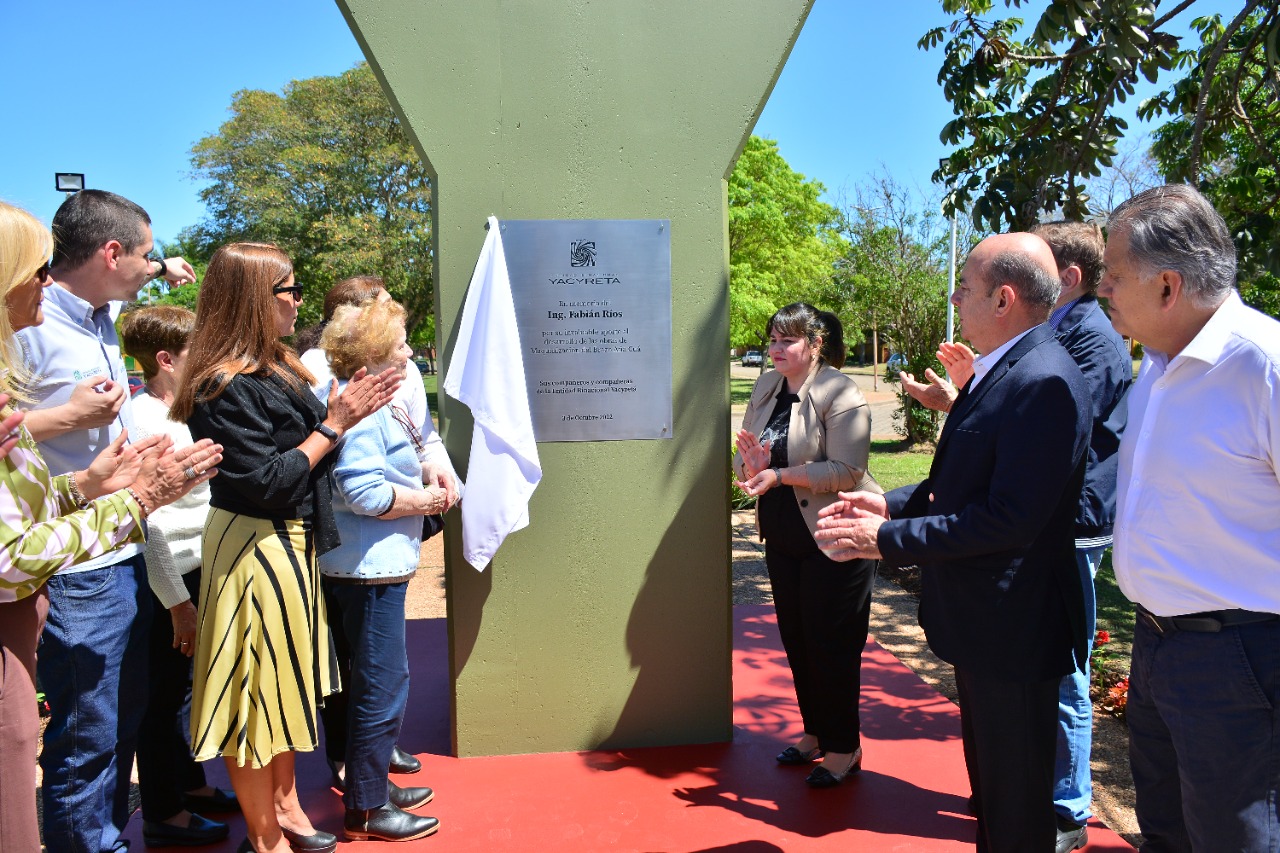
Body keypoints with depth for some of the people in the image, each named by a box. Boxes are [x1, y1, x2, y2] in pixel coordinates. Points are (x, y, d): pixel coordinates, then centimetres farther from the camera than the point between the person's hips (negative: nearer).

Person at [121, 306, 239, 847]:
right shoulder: (143, 422, -19)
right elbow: (149, 526, -21)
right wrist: (178, 603, -19)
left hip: (197, 572, 8)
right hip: (167, 582, -8)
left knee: (183, 687, 20)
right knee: (166, 696, 5)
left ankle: (191, 784, 36)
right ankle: (163, 816, 20)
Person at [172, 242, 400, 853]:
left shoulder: (275, 366, 8)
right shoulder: (226, 386, -21)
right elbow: (267, 481, -23)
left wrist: (342, 411, 0)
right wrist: (333, 424, -18)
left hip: (290, 543, 10)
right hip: (254, 547, -10)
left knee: (283, 683, 21)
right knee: (258, 687, 5)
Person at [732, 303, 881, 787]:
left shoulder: (840, 394, -15)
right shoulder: (766, 388, 7)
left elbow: (845, 471, -23)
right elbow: (745, 461, 9)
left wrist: (781, 475, -28)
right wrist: (752, 465, -14)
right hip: (783, 538, 7)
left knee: (832, 645, 2)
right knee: (796, 639, 15)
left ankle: (844, 748, 20)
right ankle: (815, 734, 33)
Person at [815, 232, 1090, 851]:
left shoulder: (1043, 382, -25)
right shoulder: (998, 370, 8)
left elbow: (1011, 517, -29)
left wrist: (887, 538, -24)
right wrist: (891, 503, 1)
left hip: (1014, 631, -10)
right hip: (980, 619, 10)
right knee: (989, 781, 27)